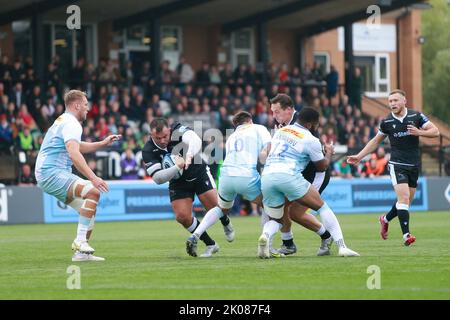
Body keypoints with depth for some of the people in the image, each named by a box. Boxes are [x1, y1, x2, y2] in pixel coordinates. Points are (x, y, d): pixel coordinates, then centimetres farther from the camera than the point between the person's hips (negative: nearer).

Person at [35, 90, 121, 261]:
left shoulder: (62, 121, 22)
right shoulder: (71, 124, -12)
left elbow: (78, 147, 39)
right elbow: (74, 154, -27)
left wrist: (103, 143, 29)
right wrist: (93, 178, -34)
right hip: (53, 173, -11)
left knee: (90, 207, 9)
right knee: (93, 192, -26)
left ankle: (81, 252, 8)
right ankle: (80, 240, -27)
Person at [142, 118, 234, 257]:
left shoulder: (178, 130, -24)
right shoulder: (148, 151, -20)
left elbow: (195, 140, -44)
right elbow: (157, 178, -26)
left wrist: (189, 156, -63)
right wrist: (177, 167, -40)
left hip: (199, 172, -2)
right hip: (178, 182, 2)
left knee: (215, 207, -12)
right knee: (182, 216, -11)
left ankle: (226, 224, 26)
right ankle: (211, 245, 8)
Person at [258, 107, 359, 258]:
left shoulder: (280, 131, 22)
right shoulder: (311, 140, 5)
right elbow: (322, 166, 17)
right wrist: (329, 153, 39)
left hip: (266, 176, 5)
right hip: (289, 176, -5)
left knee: (275, 219, 20)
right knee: (322, 207, 11)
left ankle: (265, 236, -17)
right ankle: (342, 247, 3)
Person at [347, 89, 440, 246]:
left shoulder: (416, 116, -1)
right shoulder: (387, 122, -1)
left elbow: (435, 131, -3)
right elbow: (376, 141, 15)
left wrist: (419, 132, -21)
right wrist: (359, 156, 11)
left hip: (414, 165, 2)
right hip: (397, 164, -2)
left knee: (406, 201, 9)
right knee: (404, 197, -19)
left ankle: (386, 219, 37)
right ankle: (406, 235, -20)